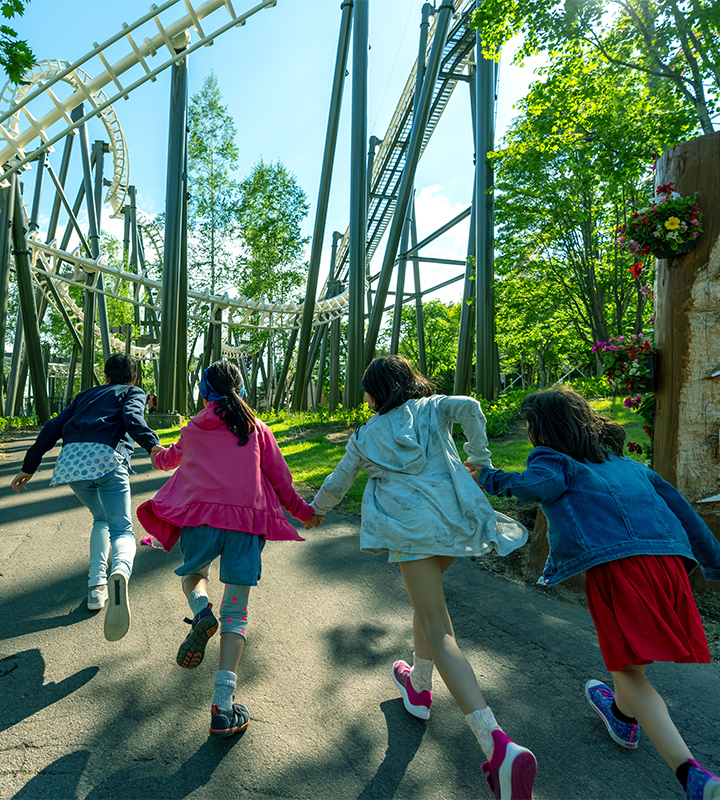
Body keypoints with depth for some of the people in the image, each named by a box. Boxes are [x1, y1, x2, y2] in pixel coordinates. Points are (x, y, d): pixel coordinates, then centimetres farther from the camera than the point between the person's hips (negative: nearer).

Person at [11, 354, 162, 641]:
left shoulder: (87, 394, 34)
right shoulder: (134, 393, 21)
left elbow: (53, 427, 26)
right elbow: (132, 417, -4)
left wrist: (29, 466, 30)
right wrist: (152, 443, -21)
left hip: (71, 460, 4)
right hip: (106, 458, -4)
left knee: (101, 519, 26)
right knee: (122, 530, -1)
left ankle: (96, 587, 11)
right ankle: (120, 572, -35)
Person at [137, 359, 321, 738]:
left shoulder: (193, 429, 17)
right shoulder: (257, 429, 14)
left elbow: (172, 456, 39)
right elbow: (280, 481, 13)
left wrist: (159, 456, 63)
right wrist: (304, 512, 28)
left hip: (200, 515, 1)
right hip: (248, 521, 0)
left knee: (193, 573, 30)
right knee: (236, 613, 9)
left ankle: (201, 613, -1)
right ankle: (223, 706, 0)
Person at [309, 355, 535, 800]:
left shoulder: (366, 436, 15)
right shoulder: (431, 409, 15)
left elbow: (337, 485, 26)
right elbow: (470, 407, -6)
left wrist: (316, 509, 46)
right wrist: (480, 459, 5)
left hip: (413, 525, -4)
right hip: (455, 516, 4)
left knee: (438, 630, -5)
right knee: (428, 596, 27)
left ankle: (498, 745, -17)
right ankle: (419, 684, 43)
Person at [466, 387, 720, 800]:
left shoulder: (552, 457, 6)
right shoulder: (623, 461, 25)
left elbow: (540, 486, -17)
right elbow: (676, 503, 23)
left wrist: (490, 478, -4)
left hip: (615, 564, -7)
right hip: (668, 559, 7)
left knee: (630, 669, 3)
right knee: (633, 652, 27)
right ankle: (624, 716, 49)